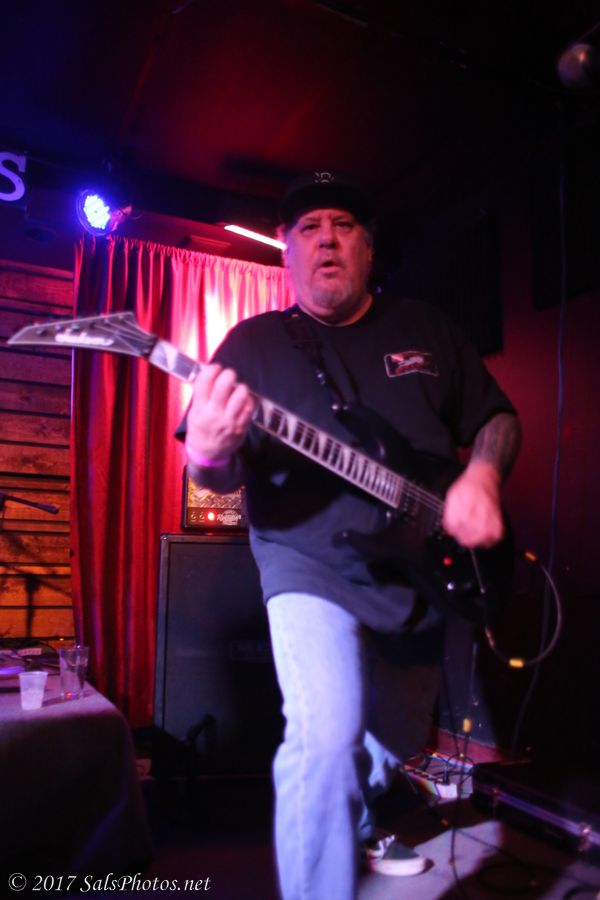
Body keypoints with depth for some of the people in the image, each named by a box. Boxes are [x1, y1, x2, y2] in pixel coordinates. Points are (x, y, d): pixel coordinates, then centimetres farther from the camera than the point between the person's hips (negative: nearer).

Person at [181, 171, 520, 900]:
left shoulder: (424, 328, 9)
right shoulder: (253, 342, 0)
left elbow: (497, 417, 13)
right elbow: (217, 473, -4)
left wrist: (481, 477, -9)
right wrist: (211, 454, -29)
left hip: (429, 565, 4)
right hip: (313, 568, -4)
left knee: (399, 737, 20)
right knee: (327, 737, -24)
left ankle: (371, 826, 52)